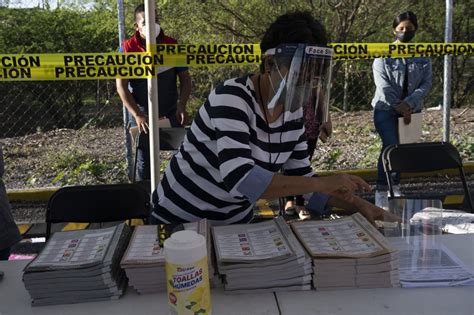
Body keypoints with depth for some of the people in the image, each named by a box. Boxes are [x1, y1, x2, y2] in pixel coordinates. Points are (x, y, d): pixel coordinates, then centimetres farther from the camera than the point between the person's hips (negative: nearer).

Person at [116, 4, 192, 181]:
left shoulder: (172, 46, -2)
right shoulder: (127, 49, -7)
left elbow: (185, 78, 2)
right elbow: (121, 86, -10)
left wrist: (182, 106, -15)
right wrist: (137, 115, -21)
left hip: (170, 111, 1)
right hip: (142, 113, -1)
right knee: (144, 158, 8)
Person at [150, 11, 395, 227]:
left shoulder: (293, 114, -4)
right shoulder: (232, 98, -26)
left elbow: (301, 179, 2)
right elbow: (239, 178, -38)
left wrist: (359, 205, -9)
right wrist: (322, 183, -35)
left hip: (236, 221, 6)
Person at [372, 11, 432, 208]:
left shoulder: (423, 56, 7)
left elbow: (426, 83, -2)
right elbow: (383, 85, -9)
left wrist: (408, 104, -17)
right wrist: (398, 107, -18)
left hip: (412, 110, 4)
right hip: (386, 109, -4)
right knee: (391, 146, -18)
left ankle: (395, 187, 22)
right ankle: (381, 192, -14)